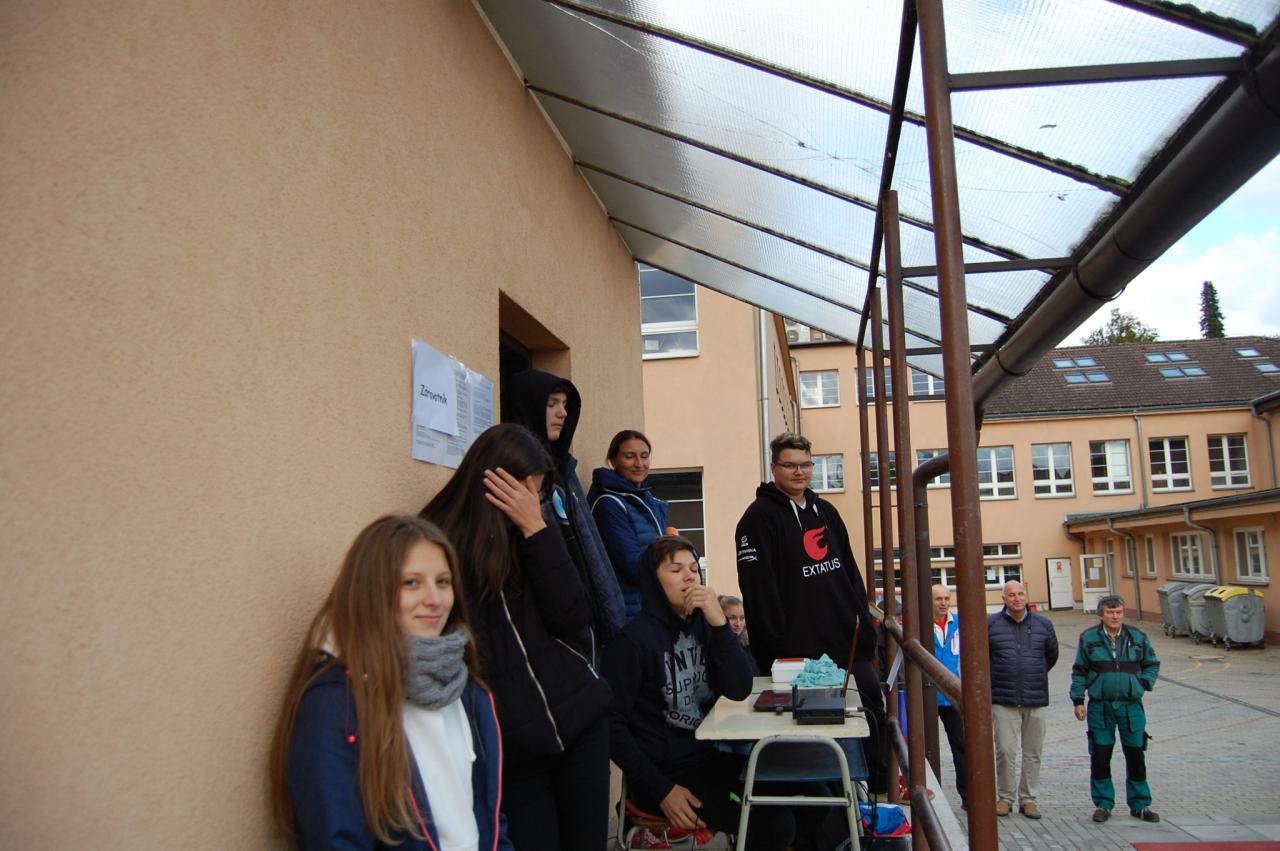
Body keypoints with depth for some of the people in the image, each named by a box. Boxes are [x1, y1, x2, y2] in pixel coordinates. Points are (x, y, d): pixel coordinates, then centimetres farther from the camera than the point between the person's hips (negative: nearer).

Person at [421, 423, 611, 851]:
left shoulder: (528, 534, 5)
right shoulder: (438, 546, -8)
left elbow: (571, 617, -5)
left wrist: (536, 529, -12)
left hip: (580, 719, 4)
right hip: (512, 746, -4)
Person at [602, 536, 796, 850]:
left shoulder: (702, 625, 5)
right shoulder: (633, 638, -15)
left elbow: (739, 690, -5)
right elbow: (613, 724, -15)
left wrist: (719, 622, -17)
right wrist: (661, 789, -18)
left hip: (711, 758, 7)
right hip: (665, 771, -7)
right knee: (776, 825, -18)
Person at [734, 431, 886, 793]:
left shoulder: (826, 512, 15)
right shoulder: (760, 517, -8)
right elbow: (759, 588, -15)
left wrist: (864, 622, 12)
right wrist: (779, 648, -18)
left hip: (849, 644, 7)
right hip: (799, 653, -7)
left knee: (872, 714, 10)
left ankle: (878, 794, 26)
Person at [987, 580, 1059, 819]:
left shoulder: (1043, 624, 6)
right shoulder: (991, 624, -1)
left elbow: (1052, 655, 21)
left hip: (1037, 700, 2)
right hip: (1003, 700, -2)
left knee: (1033, 752, 7)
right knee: (1005, 750, -5)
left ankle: (1029, 799, 19)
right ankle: (1004, 797, 10)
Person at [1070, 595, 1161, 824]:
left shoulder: (1137, 637, 2)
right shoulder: (1089, 639, -2)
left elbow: (1152, 664, 15)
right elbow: (1079, 672, 3)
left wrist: (1144, 684, -2)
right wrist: (1078, 701, -1)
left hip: (1131, 706, 1)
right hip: (1100, 707, -1)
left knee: (1136, 755, 8)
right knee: (1100, 757, 3)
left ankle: (1140, 804, 23)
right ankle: (1103, 804, 16)